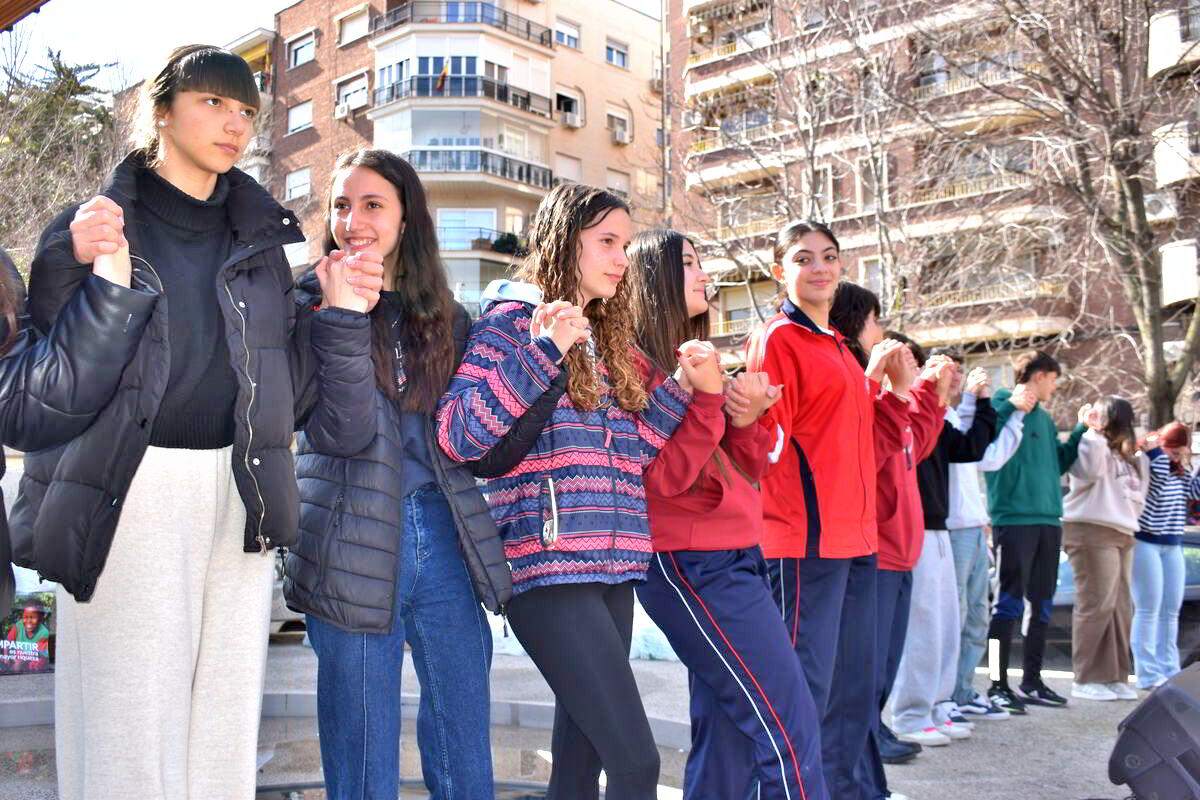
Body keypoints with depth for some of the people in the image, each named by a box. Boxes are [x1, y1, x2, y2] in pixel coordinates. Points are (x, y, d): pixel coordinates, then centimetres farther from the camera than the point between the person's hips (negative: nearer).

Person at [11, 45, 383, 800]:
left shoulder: (261, 237, 13)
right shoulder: (92, 225, 3)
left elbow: (294, 389, 12)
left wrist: (341, 314, -2)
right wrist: (74, 269, -19)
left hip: (237, 497, 4)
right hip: (128, 494, -3)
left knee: (224, 730, 6)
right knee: (129, 727, -3)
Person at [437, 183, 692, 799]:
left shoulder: (607, 338, 19)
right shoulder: (511, 322, -3)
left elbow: (629, 452, 16)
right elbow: (458, 438, -15)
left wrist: (679, 388, 5)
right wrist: (545, 351, -19)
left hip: (611, 570, 8)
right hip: (548, 566, -7)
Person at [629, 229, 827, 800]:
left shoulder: (696, 359, 18)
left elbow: (744, 470, 15)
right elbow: (663, 477, -16)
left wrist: (746, 420, -4)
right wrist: (707, 398, -20)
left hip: (734, 558, 9)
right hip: (689, 565, -9)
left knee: (728, 737, 11)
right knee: (790, 729, -10)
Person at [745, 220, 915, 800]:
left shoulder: (839, 348, 19)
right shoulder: (778, 339, -8)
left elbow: (872, 441, 20)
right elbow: (767, 445, -14)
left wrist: (893, 388, 10)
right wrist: (753, 401, -32)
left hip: (855, 541, 9)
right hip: (807, 540, -9)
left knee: (853, 685, 18)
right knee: (805, 688, -6)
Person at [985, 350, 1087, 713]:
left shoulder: (1044, 417, 20)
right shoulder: (1003, 406, -5)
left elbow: (1059, 462, 27)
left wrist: (1081, 431, 20)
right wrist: (1018, 401, -23)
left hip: (1048, 519, 9)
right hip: (1014, 517, -9)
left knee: (1041, 604, 13)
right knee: (1010, 602, -7)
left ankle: (1032, 680, 23)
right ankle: (998, 685, -1)